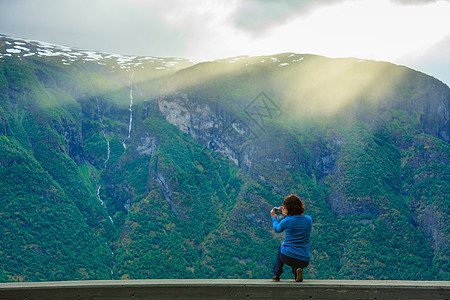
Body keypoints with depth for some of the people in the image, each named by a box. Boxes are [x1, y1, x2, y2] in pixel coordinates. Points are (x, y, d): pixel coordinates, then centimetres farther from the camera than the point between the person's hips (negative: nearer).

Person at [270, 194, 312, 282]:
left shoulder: (287, 221, -9)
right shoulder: (308, 219, 2)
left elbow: (277, 229, 14)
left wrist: (274, 217, 32)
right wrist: (286, 216, 35)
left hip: (288, 257, -2)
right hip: (304, 260, 2)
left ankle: (276, 274, 25)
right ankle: (297, 269, 6)